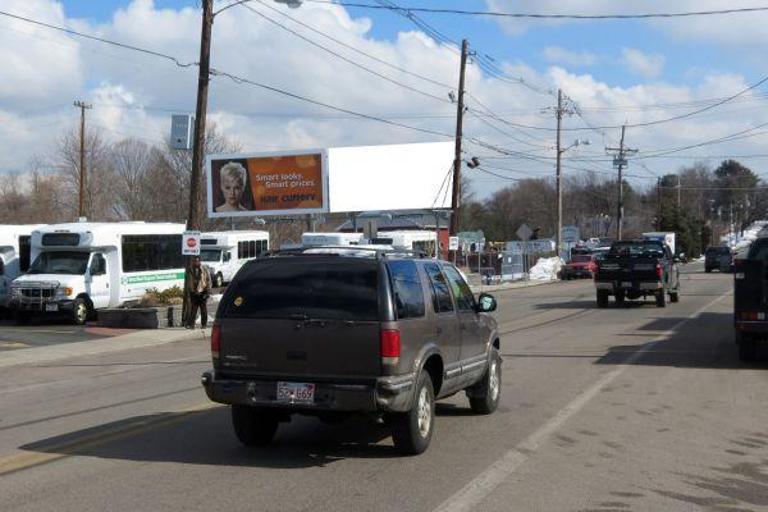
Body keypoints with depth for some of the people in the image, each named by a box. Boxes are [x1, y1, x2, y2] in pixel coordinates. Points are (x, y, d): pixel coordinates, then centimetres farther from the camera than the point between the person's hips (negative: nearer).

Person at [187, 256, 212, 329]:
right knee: (192, 310, -1)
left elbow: (208, 281, -2)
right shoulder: (191, 270, 8)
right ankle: (191, 324, -2)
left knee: (204, 310, 4)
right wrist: (188, 290, 11)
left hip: (202, 292, -2)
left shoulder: (204, 270, -2)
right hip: (193, 293, 2)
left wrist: (208, 292, -7)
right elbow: (188, 282, 16)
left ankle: (204, 324, 12)